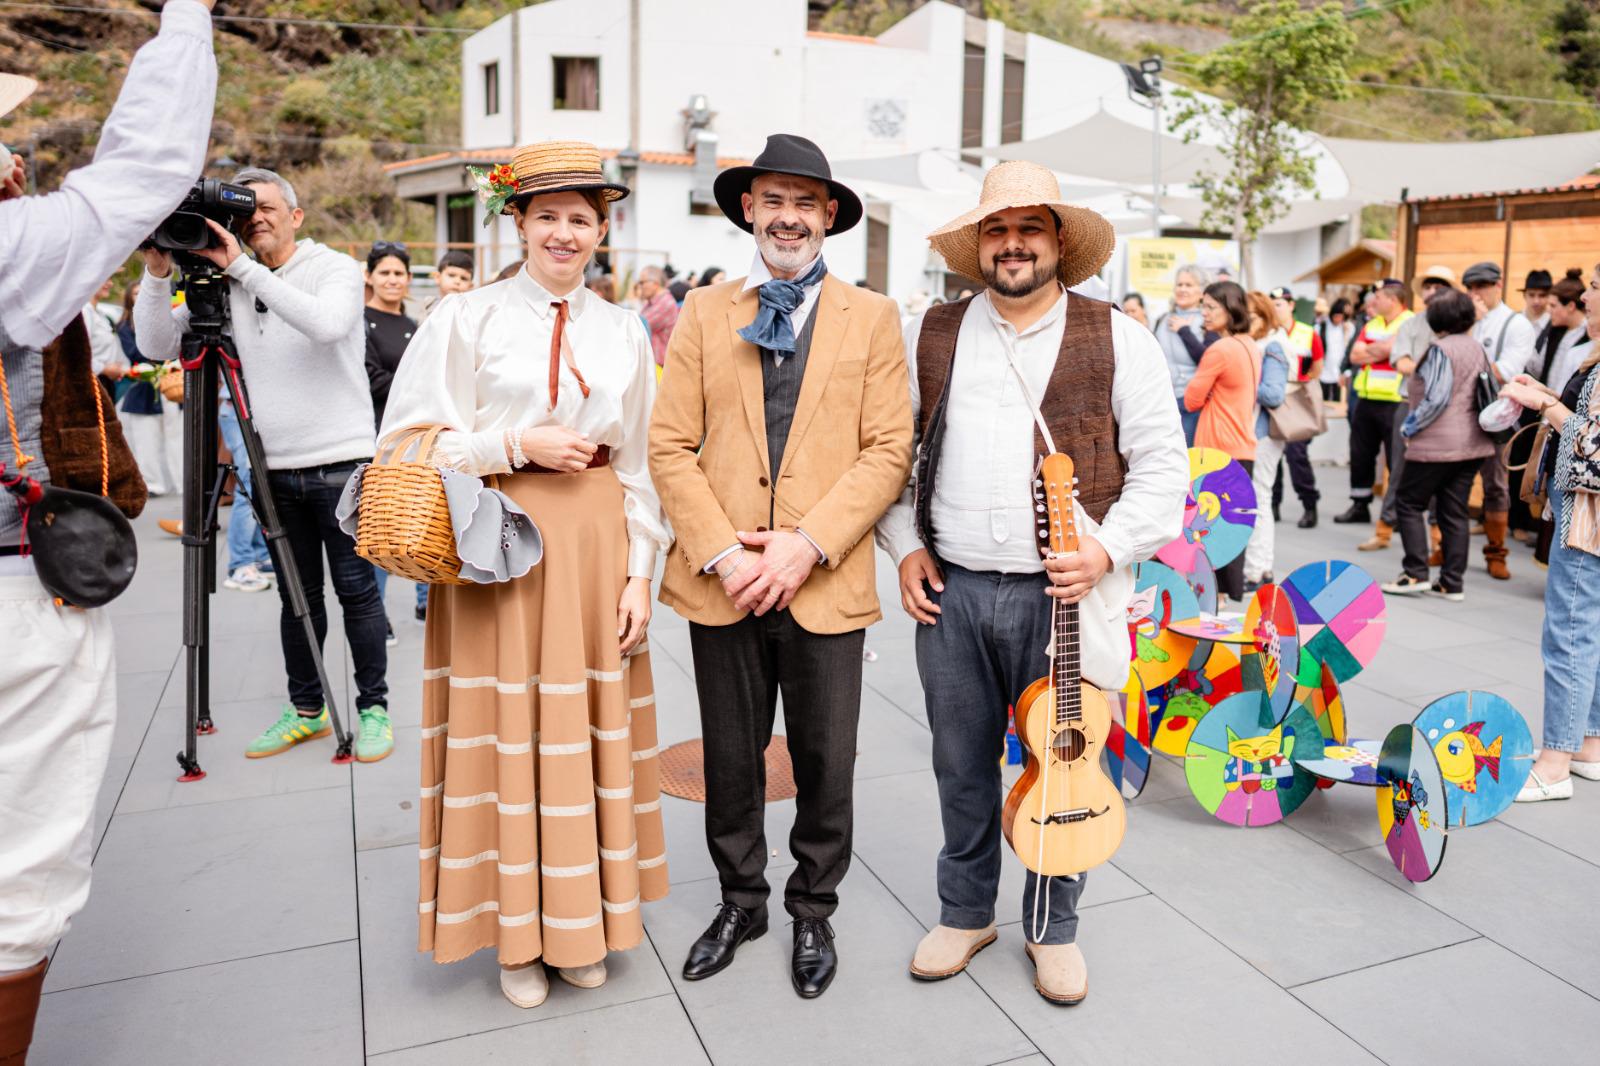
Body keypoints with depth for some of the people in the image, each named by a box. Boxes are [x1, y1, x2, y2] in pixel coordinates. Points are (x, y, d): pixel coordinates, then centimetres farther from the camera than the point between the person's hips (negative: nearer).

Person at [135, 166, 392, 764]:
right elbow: (157, 345, 8)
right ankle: (306, 710, 24)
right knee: (297, 596, 12)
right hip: (276, 469, 5)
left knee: (356, 591, 1)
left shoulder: (336, 268, -2)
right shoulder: (226, 283, 11)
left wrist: (245, 269, -22)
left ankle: (374, 708, 13)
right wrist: (158, 273, -5)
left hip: (341, 462, -4)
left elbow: (327, 322, -24)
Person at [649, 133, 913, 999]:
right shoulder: (705, 312, 8)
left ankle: (813, 911, 33)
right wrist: (721, 552, -11)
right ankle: (741, 901, 37)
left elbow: (889, 450, -3)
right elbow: (669, 445, 1)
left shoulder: (872, 318, 5)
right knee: (730, 758, 15)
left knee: (824, 763, 11)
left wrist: (808, 544, -14)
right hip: (722, 581, 1)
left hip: (826, 583, -1)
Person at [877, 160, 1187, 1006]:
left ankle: (1053, 928, 31)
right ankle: (964, 912, 35)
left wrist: (1109, 549, -11)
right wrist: (905, 546, 3)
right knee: (961, 765, 13)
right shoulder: (930, 338, 7)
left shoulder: (1117, 340, 1)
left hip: (1064, 593, -1)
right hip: (951, 589, 2)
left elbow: (1162, 465, 2)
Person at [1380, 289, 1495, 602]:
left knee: (1409, 504, 3)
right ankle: (1452, 582, 11)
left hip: (1437, 443, -8)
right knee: (1454, 511, 10)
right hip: (1471, 443, 8)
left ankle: (1416, 574, -1)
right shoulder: (1477, 347, 11)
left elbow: (1437, 398, -20)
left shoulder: (1441, 348, -14)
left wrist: (1410, 426, -10)